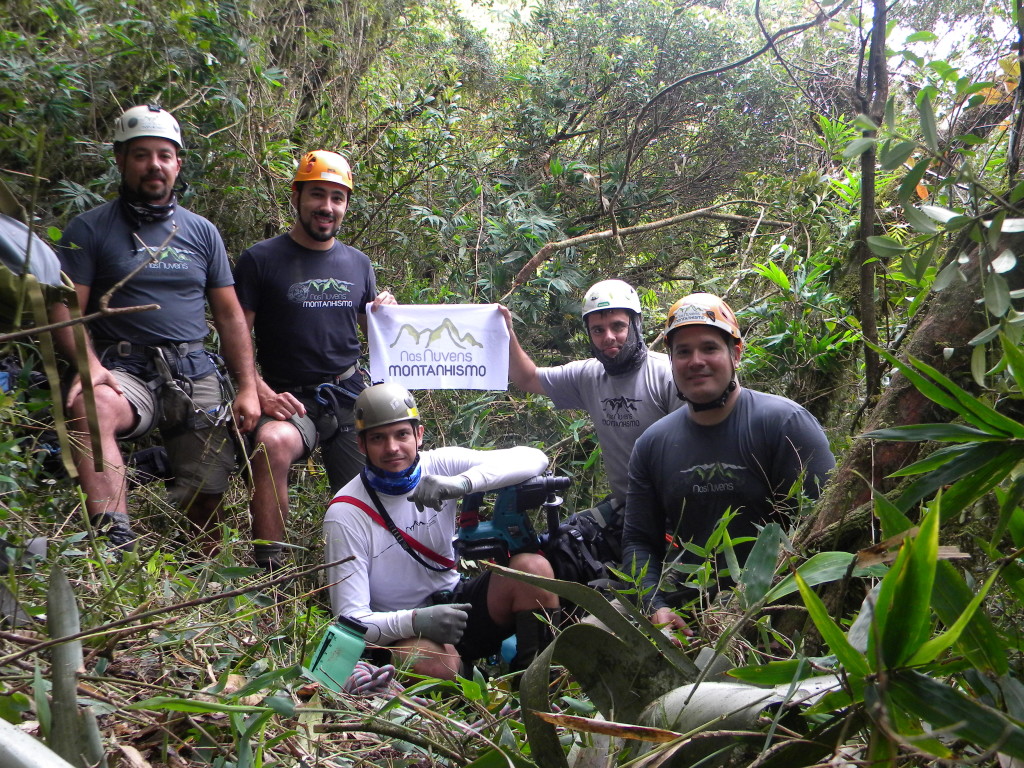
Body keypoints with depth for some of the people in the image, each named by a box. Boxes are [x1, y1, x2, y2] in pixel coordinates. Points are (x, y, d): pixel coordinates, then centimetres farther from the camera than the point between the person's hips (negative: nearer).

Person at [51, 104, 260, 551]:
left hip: (197, 372, 3)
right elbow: (66, 310, -1)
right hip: (126, 371, -3)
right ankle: (115, 543, -40)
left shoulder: (201, 232, 16)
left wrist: (248, 387, 6)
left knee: (207, 496, -2)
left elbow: (230, 316, 15)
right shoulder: (90, 229, 6)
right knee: (89, 407, -37)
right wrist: (90, 365, -20)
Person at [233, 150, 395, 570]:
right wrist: (260, 391, -19)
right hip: (290, 397, -4)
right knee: (272, 444, -36)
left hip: (352, 396, 4)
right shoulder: (261, 260, 0)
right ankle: (268, 568, -25)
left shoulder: (358, 263, 14)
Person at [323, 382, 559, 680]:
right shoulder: (346, 514, -15)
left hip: (456, 603, 4)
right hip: (400, 629, -4)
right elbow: (350, 619, -17)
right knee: (433, 662, -38)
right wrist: (415, 621, -36)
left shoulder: (439, 465, -5)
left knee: (532, 567, -21)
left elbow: (533, 458, -16)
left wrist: (462, 482, -32)